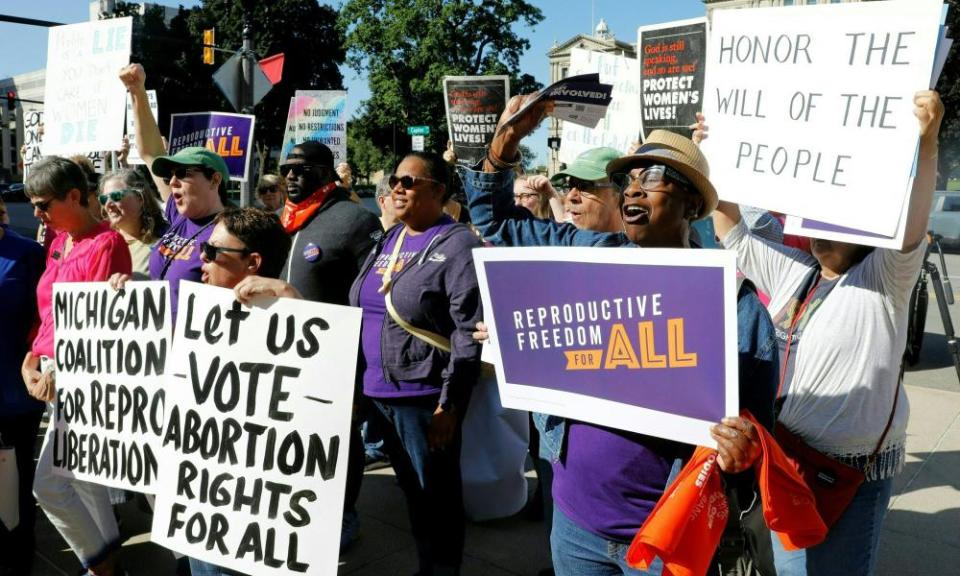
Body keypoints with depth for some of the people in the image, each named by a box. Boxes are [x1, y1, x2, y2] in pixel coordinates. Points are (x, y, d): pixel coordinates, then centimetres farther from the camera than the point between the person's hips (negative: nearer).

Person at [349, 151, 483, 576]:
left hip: (424, 396, -7)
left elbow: (468, 331, -17)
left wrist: (450, 402, -18)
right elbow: (360, 311, 18)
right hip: (380, 391, 8)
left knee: (436, 495, 8)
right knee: (411, 489, 20)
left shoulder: (458, 245, -11)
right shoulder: (388, 241, 12)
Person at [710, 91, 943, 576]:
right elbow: (732, 231, 10)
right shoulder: (792, 269, 6)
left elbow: (911, 227, -30)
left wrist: (925, 143, -44)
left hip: (850, 471, -6)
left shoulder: (883, 280, -11)